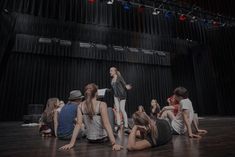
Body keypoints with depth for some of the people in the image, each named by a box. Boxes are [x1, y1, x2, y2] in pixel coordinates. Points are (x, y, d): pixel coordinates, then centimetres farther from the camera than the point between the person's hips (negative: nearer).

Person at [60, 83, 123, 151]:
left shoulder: (81, 106, -8)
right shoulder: (102, 105, -21)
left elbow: (78, 124, -13)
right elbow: (106, 124, -25)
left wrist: (72, 143, -10)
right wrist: (114, 143, -23)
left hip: (90, 139, 4)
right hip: (102, 138, -4)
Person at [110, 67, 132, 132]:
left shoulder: (119, 77, -6)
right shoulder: (112, 79, 12)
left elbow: (124, 84, -13)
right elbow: (113, 88, 14)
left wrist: (126, 87, -31)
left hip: (122, 95, -6)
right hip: (116, 96, 6)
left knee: (122, 110, -7)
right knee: (117, 110, 4)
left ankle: (126, 126, 1)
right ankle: (119, 126, 11)